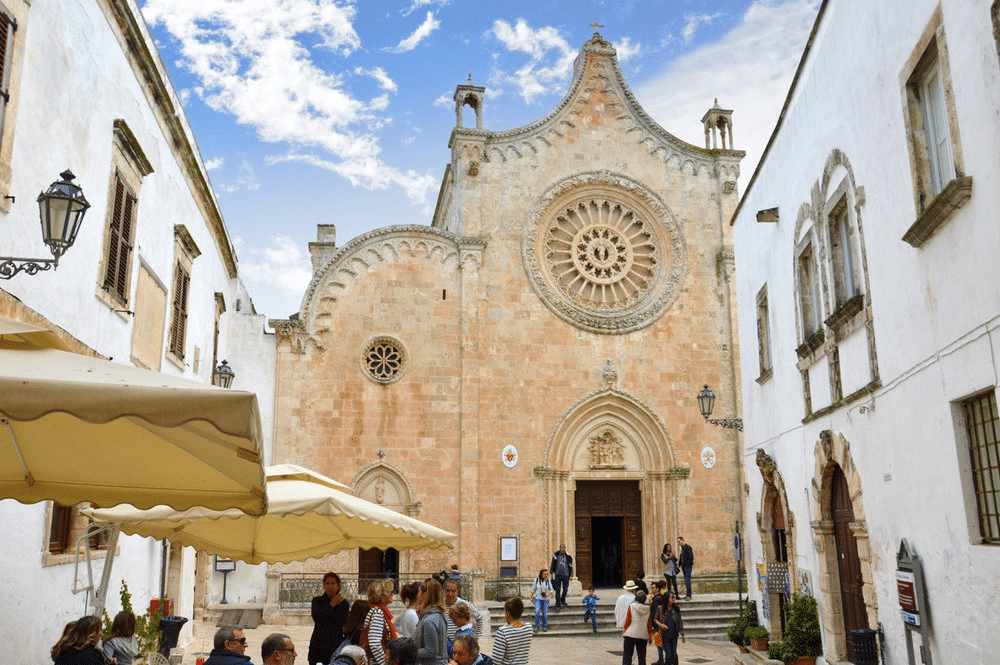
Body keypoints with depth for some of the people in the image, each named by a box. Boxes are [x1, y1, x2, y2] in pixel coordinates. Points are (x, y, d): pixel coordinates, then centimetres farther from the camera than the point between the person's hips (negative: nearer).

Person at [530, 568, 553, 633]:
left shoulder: (548, 581, -2)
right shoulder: (536, 580, -4)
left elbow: (551, 590, 5)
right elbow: (533, 589, 7)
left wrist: (548, 594, -13)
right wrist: (531, 597, 7)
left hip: (545, 599, 1)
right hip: (537, 598, -1)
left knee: (545, 613, 1)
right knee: (537, 612, -16)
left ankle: (544, 627, 17)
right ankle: (537, 627, -6)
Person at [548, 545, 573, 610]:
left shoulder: (568, 556, 1)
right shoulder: (556, 555, 1)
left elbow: (570, 566, 6)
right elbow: (552, 564, 9)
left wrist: (571, 575, 5)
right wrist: (551, 573, 6)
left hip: (565, 575, 1)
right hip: (557, 575, -1)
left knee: (565, 589, 7)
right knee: (558, 590, -3)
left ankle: (563, 600, 32)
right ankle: (558, 604, 1)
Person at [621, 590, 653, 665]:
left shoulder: (631, 606, -6)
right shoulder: (648, 609, 2)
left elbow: (627, 621, -4)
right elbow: (650, 624, 6)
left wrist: (624, 632, 6)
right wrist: (650, 636, 15)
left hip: (631, 634, -3)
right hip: (643, 636, 3)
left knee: (627, 655, 3)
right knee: (642, 656, 10)